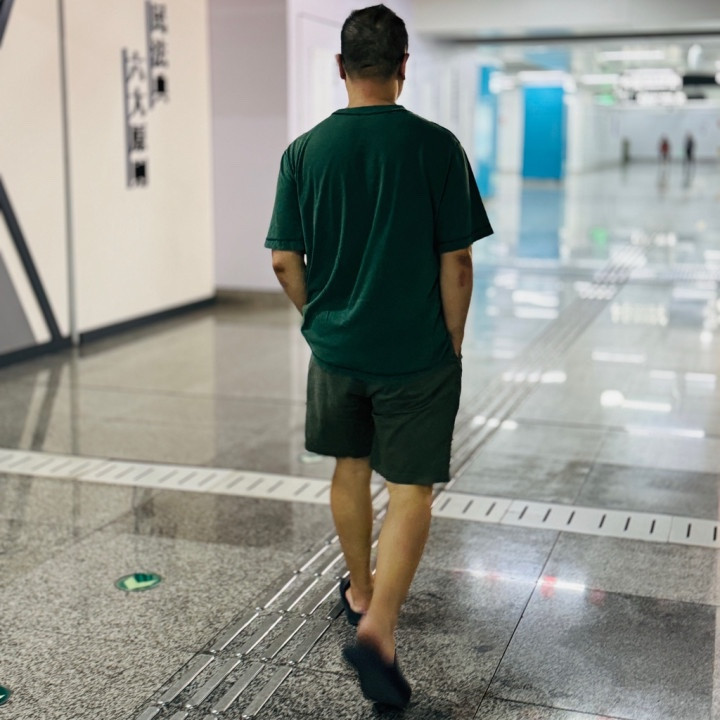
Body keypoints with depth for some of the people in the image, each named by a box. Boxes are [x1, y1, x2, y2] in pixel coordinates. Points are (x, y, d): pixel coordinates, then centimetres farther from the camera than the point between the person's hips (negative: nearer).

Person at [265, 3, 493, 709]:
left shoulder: (304, 151, -3)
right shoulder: (437, 146, -10)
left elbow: (285, 261, 0)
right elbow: (456, 262, -9)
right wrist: (453, 344, 3)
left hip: (335, 350, 3)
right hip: (417, 355, -3)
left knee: (350, 469, 21)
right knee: (411, 491, 4)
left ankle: (360, 592, 38)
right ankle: (378, 629, -9)